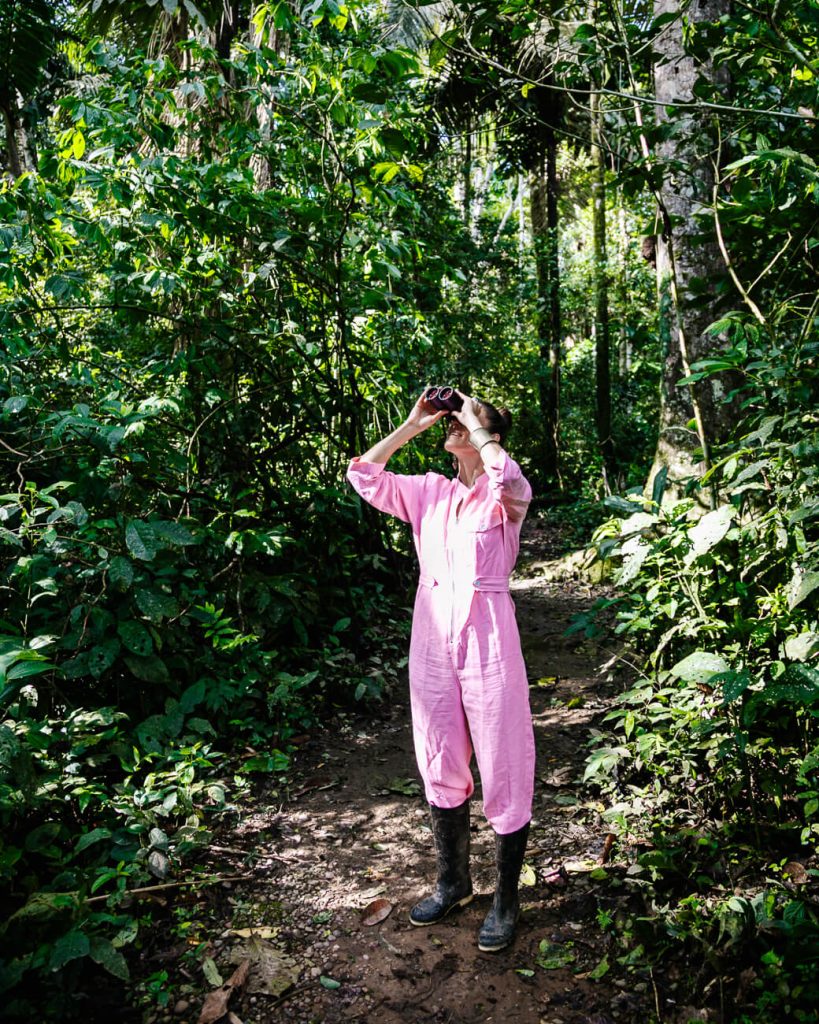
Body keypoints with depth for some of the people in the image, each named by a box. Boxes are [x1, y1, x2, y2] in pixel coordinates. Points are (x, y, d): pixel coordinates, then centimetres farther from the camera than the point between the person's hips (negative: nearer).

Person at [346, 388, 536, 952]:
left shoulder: (503, 496, -5)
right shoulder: (430, 491, 9)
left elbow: (509, 478, -30)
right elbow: (364, 475, 4)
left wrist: (475, 424, -16)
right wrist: (412, 425, 1)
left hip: (487, 640, -5)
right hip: (433, 640, 5)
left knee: (503, 772, 6)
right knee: (442, 768, 17)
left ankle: (507, 899, 24)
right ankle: (453, 881, 37)